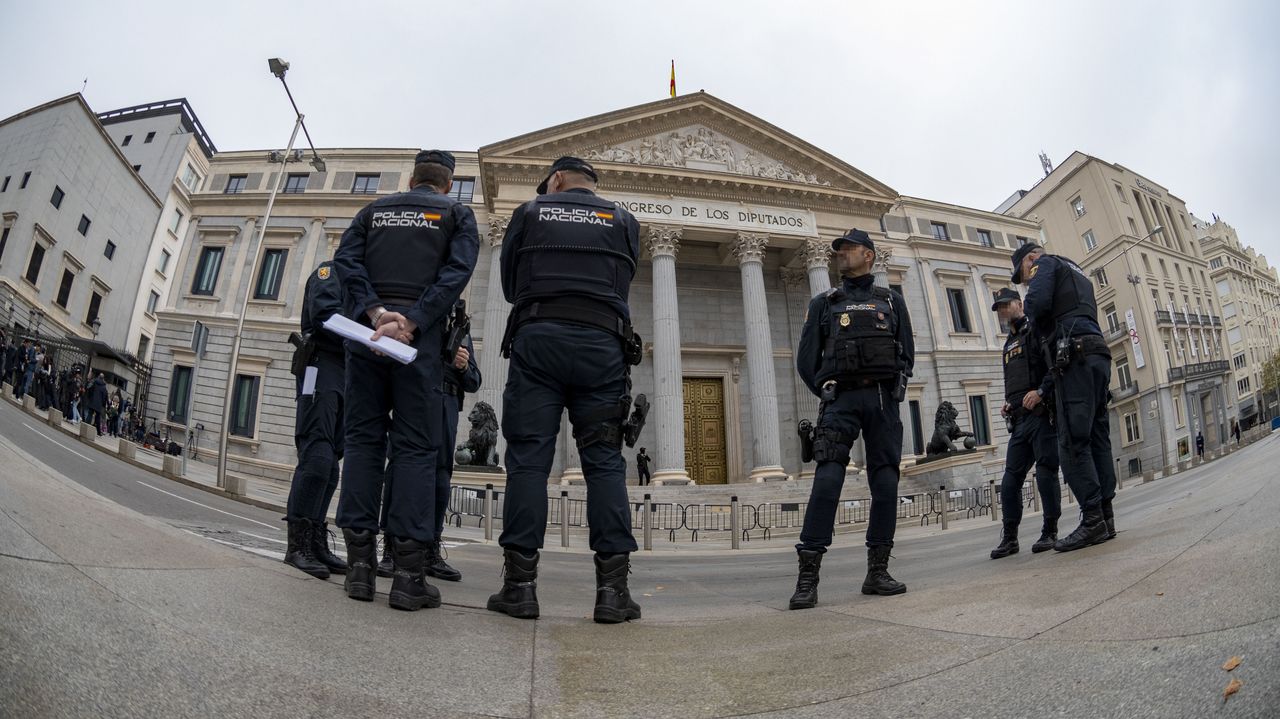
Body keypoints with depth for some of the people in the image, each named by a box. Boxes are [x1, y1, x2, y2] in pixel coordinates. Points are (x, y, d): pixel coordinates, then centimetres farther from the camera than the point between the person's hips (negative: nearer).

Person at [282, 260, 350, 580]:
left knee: (328, 463, 4)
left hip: (346, 376, 8)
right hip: (323, 367, -8)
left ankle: (315, 543, 6)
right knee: (317, 455, -15)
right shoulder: (331, 271, 5)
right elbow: (323, 314, -13)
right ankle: (298, 544, -14)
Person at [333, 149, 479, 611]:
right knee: (415, 446, -4)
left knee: (363, 439, 5)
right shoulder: (457, 213, 13)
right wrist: (412, 321, -12)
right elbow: (457, 271, -5)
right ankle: (408, 572, -7)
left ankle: (360, 564, 3)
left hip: (366, 328, 3)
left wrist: (374, 311, -7)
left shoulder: (374, 209, 20)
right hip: (420, 334, -2)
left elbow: (346, 260, 4)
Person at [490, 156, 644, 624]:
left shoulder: (530, 213, 17)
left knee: (528, 457, -1)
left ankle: (520, 584, -4)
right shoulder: (623, 221, 19)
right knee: (604, 461, -1)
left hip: (537, 337, -1)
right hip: (602, 343, 1)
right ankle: (613, 588, -6)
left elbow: (508, 284, 20)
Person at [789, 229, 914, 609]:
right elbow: (806, 359, 10)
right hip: (842, 399, -2)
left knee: (886, 484, 0)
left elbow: (907, 353, 13)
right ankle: (807, 578, -16)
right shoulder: (823, 303, 15)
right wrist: (829, 394, 1)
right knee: (827, 481, -15)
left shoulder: (892, 301, 18)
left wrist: (893, 390, -1)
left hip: (883, 399, 2)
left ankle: (877, 572, 10)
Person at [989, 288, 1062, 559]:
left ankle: (1050, 532, 4)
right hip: (1020, 419, 8)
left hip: (1041, 413, -7)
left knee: (1046, 471, -6)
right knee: (1011, 478, 4)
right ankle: (1009, 537, 8)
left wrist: (1041, 391, -22)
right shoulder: (1009, 344, 25)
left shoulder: (1037, 330, 2)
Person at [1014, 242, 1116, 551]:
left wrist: (1042, 329, 8)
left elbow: (1037, 303, -10)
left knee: (1073, 442, -13)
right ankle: (1106, 518, 4)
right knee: (1098, 439, 5)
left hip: (1076, 356, -9)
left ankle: (1093, 520, -16)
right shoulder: (1078, 274, 34)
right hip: (1099, 354, 9)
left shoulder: (1046, 263, 8)